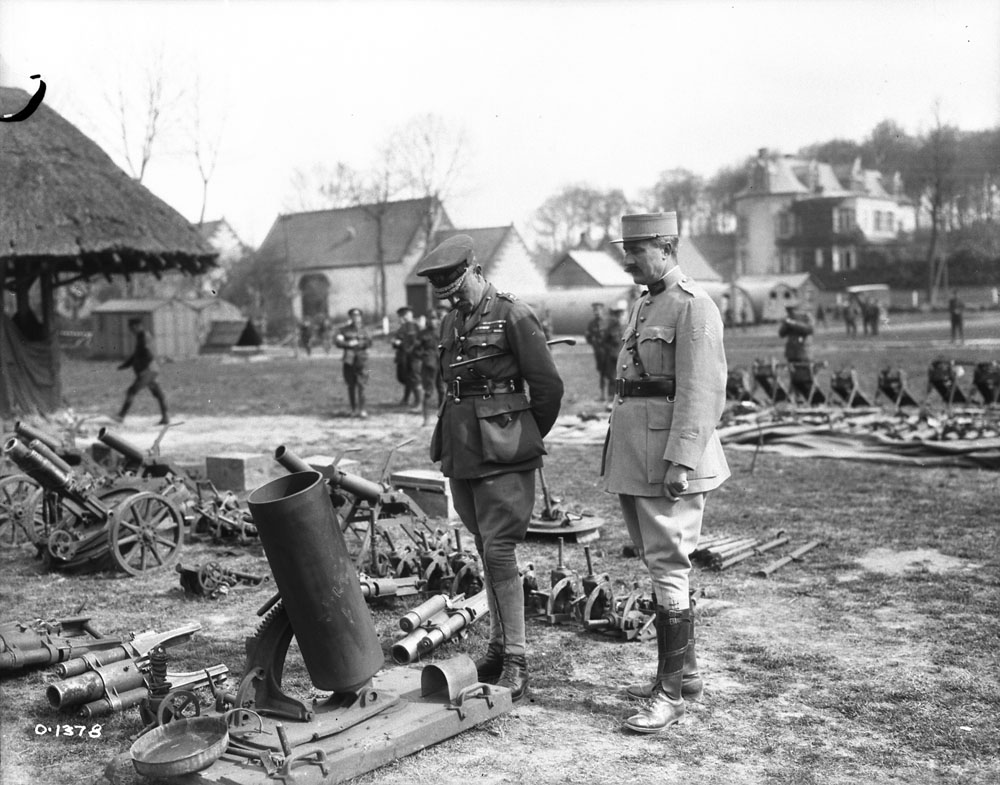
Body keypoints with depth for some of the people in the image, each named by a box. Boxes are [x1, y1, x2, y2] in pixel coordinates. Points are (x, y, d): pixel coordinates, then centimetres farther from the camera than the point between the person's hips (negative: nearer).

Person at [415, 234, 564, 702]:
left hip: (502, 453, -7)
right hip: (462, 453, 7)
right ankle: (498, 646, 23)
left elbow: (549, 387, -8)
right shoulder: (453, 322, 14)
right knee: (485, 551, 13)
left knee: (500, 552, -10)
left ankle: (515, 663, -3)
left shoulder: (514, 316, -9)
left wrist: (526, 440, 4)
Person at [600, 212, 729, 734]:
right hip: (633, 455, 10)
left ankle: (671, 692, 1)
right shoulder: (643, 305, 18)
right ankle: (684, 669, 27)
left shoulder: (693, 305, -11)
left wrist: (680, 461, -24)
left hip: (669, 454, -9)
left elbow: (700, 393, -18)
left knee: (667, 567, -6)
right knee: (657, 564, 15)